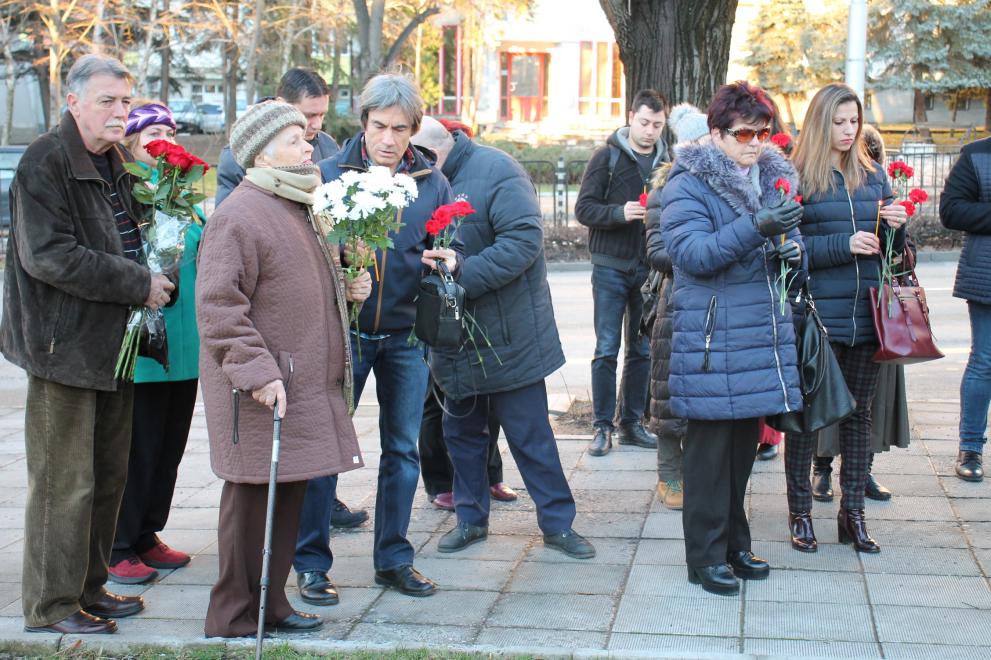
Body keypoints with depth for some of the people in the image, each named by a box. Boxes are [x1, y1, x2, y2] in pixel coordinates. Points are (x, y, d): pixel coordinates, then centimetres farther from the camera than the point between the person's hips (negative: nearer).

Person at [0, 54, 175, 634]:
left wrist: (154, 276, 8)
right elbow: (47, 255, -21)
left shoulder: (117, 164, 15)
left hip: (115, 344, 9)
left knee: (108, 477, 14)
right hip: (65, 346, -8)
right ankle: (51, 604, 8)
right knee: (65, 482, -3)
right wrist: (138, 284, -19)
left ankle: (89, 587, 26)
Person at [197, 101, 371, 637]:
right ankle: (233, 620, 9)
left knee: (289, 496, 14)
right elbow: (218, 305, -20)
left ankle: (271, 605, 26)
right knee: (253, 500, -2)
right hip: (261, 391, -9)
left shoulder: (296, 209, 17)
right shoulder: (240, 215, -14)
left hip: (304, 384, 9)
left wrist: (346, 288, 12)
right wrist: (256, 371, -25)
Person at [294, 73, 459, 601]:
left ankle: (394, 558, 25)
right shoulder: (329, 174, -4)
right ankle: (311, 563, 14)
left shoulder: (432, 181, 4)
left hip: (406, 335, 3)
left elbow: (450, 248, 12)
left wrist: (448, 260, -11)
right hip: (343, 332, -3)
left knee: (402, 448, 11)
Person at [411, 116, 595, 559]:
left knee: (531, 434, 1)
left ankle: (558, 523, 13)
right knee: (461, 431, 15)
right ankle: (470, 517, 30)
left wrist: (462, 277, -29)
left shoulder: (496, 171, -15)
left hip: (509, 337, -7)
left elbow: (524, 240, -25)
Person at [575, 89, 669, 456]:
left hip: (649, 270, 4)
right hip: (611, 267, -4)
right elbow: (584, 208, -7)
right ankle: (603, 427, 6)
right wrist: (619, 212, -23)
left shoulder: (665, 161, 8)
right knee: (607, 350, -1)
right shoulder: (608, 157, -2)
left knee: (642, 351, 9)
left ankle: (632, 423, 20)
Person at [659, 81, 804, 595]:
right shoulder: (687, 186, -9)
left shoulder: (773, 178, 13)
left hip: (763, 331, 7)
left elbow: (790, 237, 24)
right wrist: (755, 228, -30)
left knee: (744, 442, 14)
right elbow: (693, 253, -21)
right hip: (710, 336, -7)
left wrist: (793, 251, -1)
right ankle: (706, 555, 8)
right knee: (710, 444, -2)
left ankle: (734, 542, 27)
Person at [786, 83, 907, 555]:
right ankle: (800, 512, 15)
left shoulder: (874, 177, 12)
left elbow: (893, 251, 17)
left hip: (867, 315, 5)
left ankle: (852, 512, 19)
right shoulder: (796, 178, -3)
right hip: (817, 315, -4)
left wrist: (897, 227, -4)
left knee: (859, 411, 10)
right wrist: (843, 244, -19)